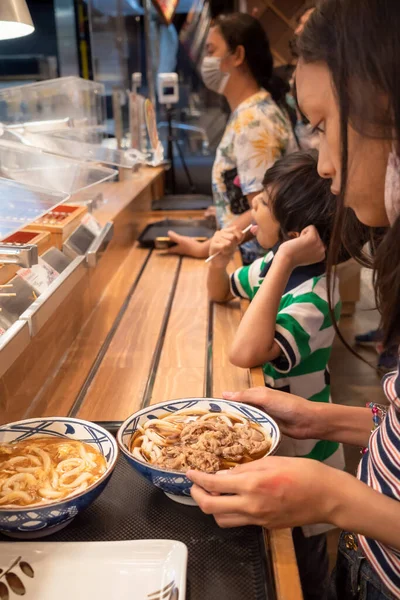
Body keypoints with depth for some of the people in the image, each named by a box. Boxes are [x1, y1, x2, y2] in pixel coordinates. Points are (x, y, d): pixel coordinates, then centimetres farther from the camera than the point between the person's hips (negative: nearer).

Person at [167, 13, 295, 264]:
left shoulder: (252, 120, -20)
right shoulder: (253, 109, 7)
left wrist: (202, 250, -20)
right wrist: (224, 212, 15)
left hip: (260, 258, -8)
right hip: (253, 253, 8)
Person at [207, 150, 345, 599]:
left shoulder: (314, 295, -32)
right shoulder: (273, 265, -5)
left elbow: (246, 353, -48)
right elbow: (220, 293, 13)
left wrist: (284, 263, -43)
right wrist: (220, 258, -9)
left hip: (303, 455, -8)